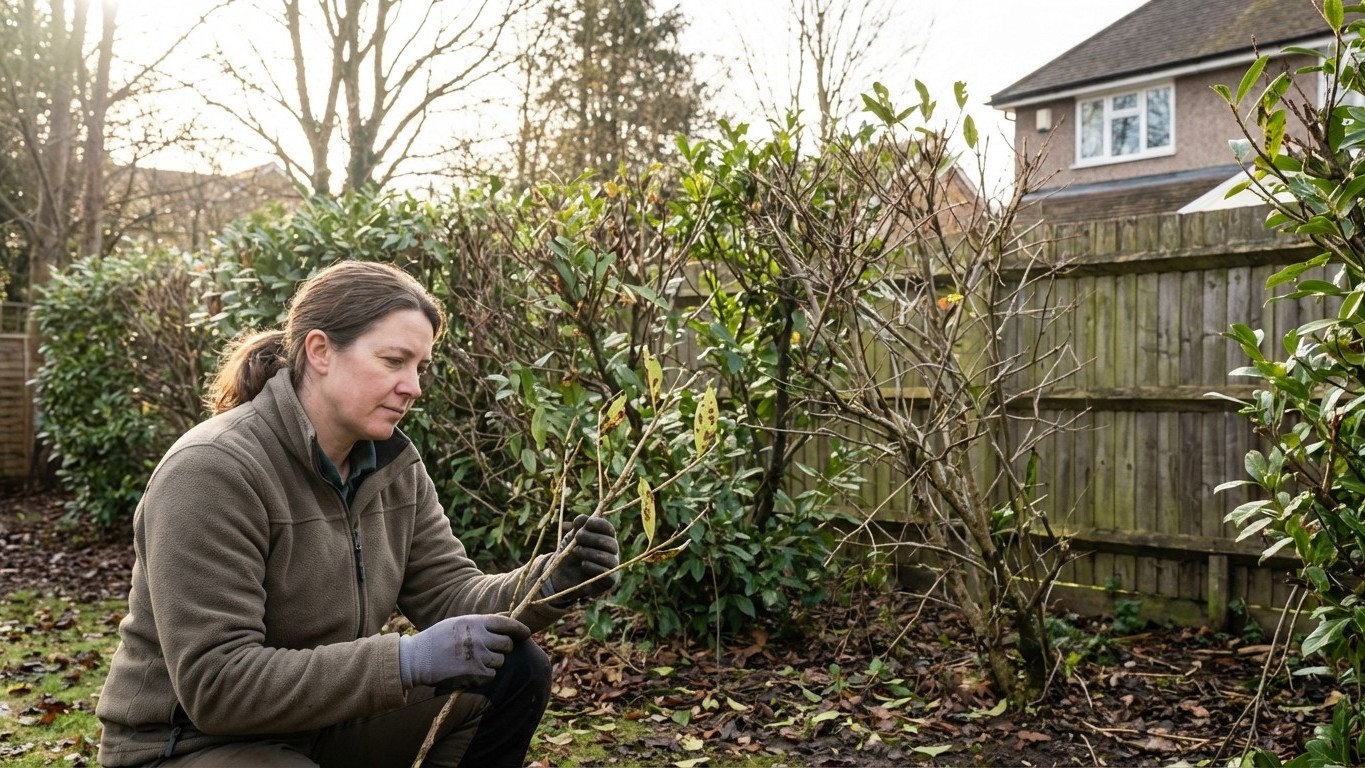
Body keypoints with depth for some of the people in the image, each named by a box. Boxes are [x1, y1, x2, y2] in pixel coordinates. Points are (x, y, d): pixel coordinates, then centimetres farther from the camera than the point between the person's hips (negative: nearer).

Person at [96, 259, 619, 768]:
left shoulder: (392, 461, -1)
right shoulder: (211, 471, -24)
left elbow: (450, 593, -1)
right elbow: (215, 684, -28)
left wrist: (551, 584, -22)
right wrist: (407, 659, -35)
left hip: (321, 719, 7)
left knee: (514, 672, -8)